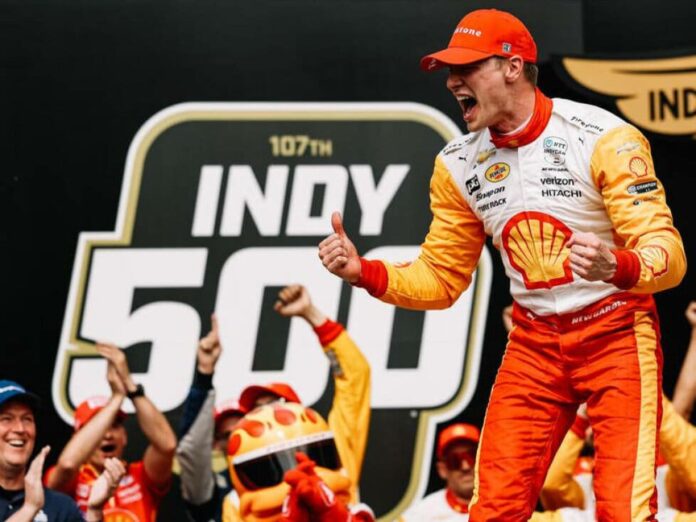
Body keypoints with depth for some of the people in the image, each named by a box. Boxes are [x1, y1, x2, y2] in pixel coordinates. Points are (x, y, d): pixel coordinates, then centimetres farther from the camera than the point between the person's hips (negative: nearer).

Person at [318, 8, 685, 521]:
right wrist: (362, 271, -8)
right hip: (534, 342, 5)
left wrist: (615, 267, -41)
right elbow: (440, 280, 10)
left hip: (616, 333, -5)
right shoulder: (458, 165, 2)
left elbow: (668, 255, -19)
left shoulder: (604, 138, -15)